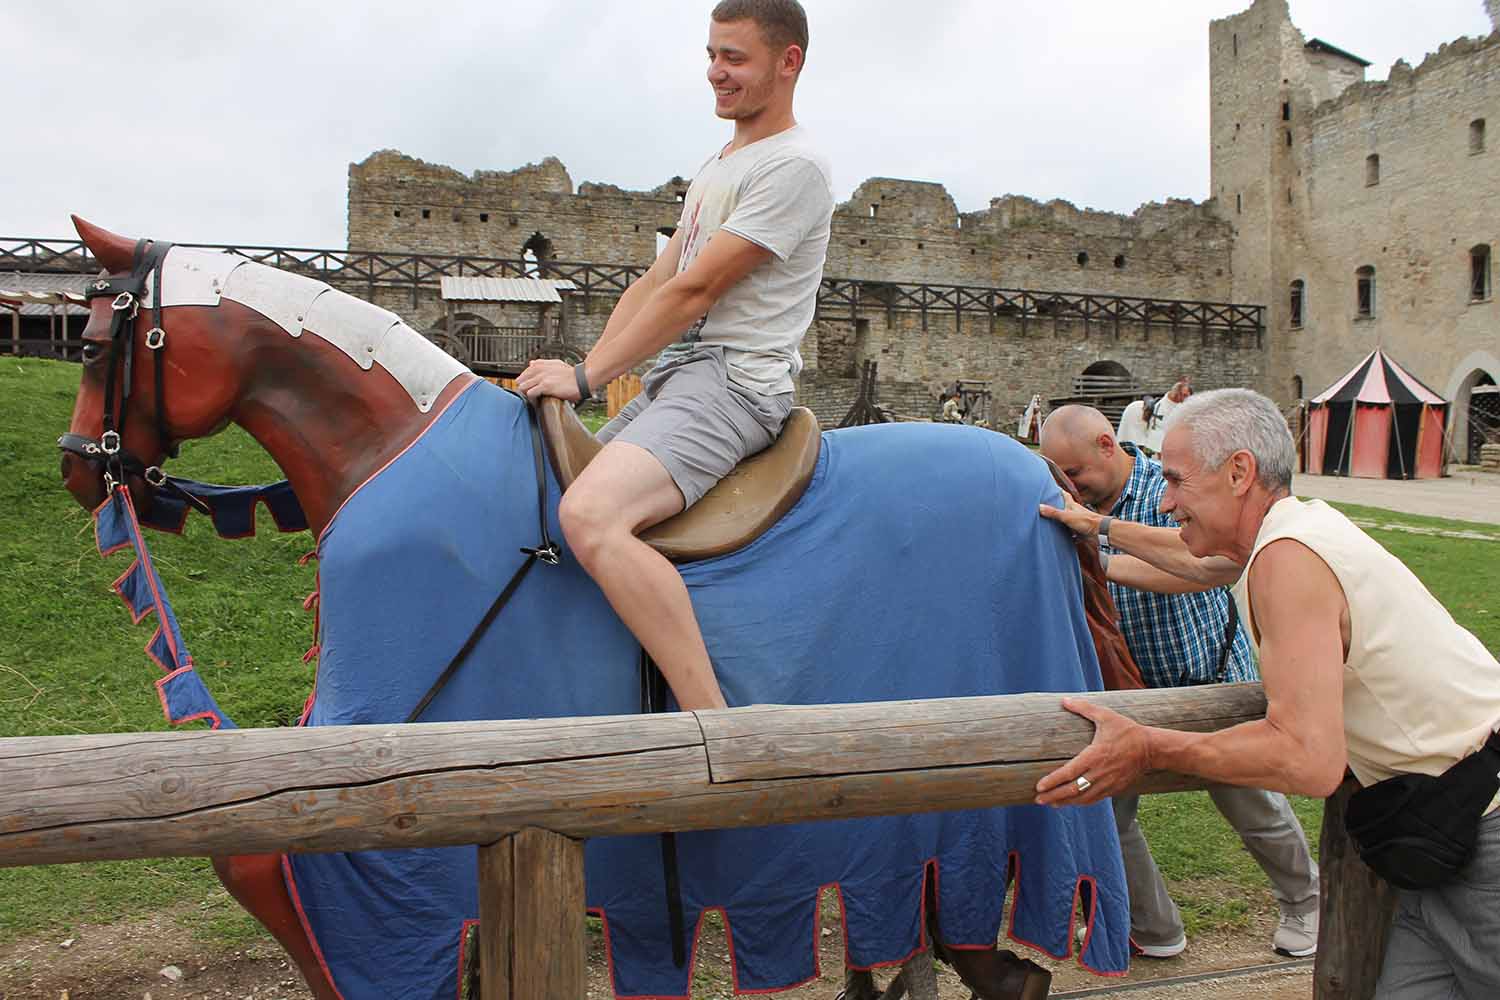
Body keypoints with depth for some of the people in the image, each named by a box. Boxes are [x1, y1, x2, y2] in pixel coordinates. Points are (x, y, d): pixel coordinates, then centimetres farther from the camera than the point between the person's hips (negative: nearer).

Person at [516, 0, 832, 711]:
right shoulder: (715, 170, 22)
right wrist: (579, 372, 6)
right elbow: (652, 284, 18)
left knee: (589, 514, -32)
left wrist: (585, 377, -12)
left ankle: (712, 724, -32)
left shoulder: (792, 166, -9)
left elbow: (693, 291, -15)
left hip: (735, 379, -10)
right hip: (671, 378, 10)